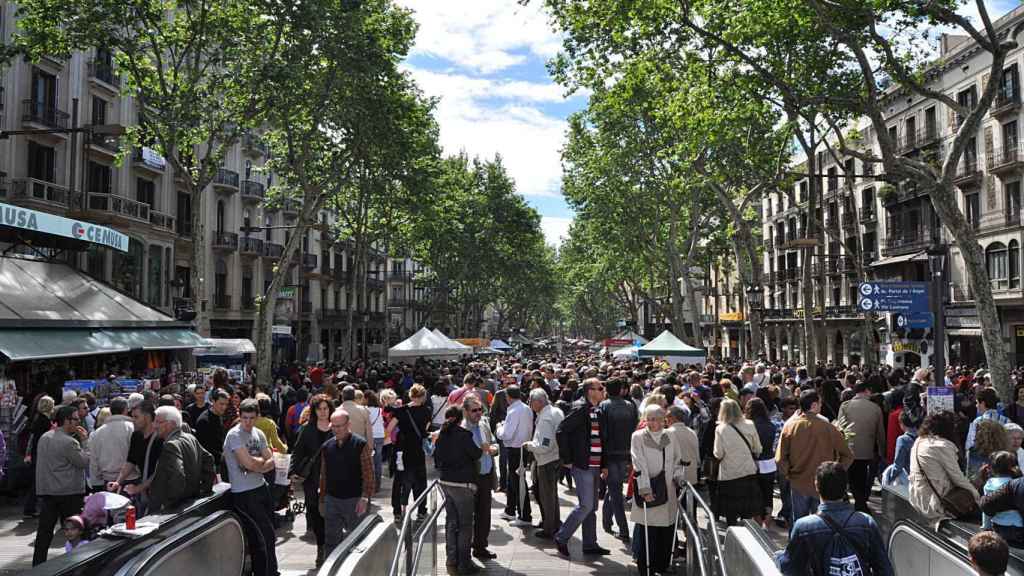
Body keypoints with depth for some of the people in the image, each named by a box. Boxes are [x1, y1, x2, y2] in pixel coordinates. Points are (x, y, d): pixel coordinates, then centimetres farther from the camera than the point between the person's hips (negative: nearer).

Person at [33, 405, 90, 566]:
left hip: (46, 491, 7)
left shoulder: (44, 438, 9)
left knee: (45, 530, 11)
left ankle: (38, 564, 14)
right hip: (69, 492, -7)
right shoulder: (69, 442, -17)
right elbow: (85, 462, -13)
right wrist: (85, 440, -6)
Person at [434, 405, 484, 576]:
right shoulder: (463, 434, -15)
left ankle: (451, 561, 20)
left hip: (445, 482, 7)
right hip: (462, 484, -7)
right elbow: (475, 454, -11)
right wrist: (484, 448, 8)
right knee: (465, 524, 3)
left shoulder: (441, 436, 6)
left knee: (451, 522, 14)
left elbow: (437, 460, 12)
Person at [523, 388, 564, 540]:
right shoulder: (557, 411, 4)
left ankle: (549, 530, 17)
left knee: (547, 496, 5)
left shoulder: (545, 418, -24)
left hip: (547, 461, -9)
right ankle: (554, 523, 36)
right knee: (552, 494, 23)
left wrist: (529, 445, -12)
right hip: (558, 457, 9)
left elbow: (545, 446, -28)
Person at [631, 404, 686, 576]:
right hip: (648, 492, -4)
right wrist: (645, 489, -16)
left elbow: (676, 463, 16)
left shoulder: (669, 438, 10)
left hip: (667, 491, 4)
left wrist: (681, 481, 2)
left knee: (667, 533, 5)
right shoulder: (638, 437, -3)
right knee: (646, 534, -4)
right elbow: (639, 465, -10)